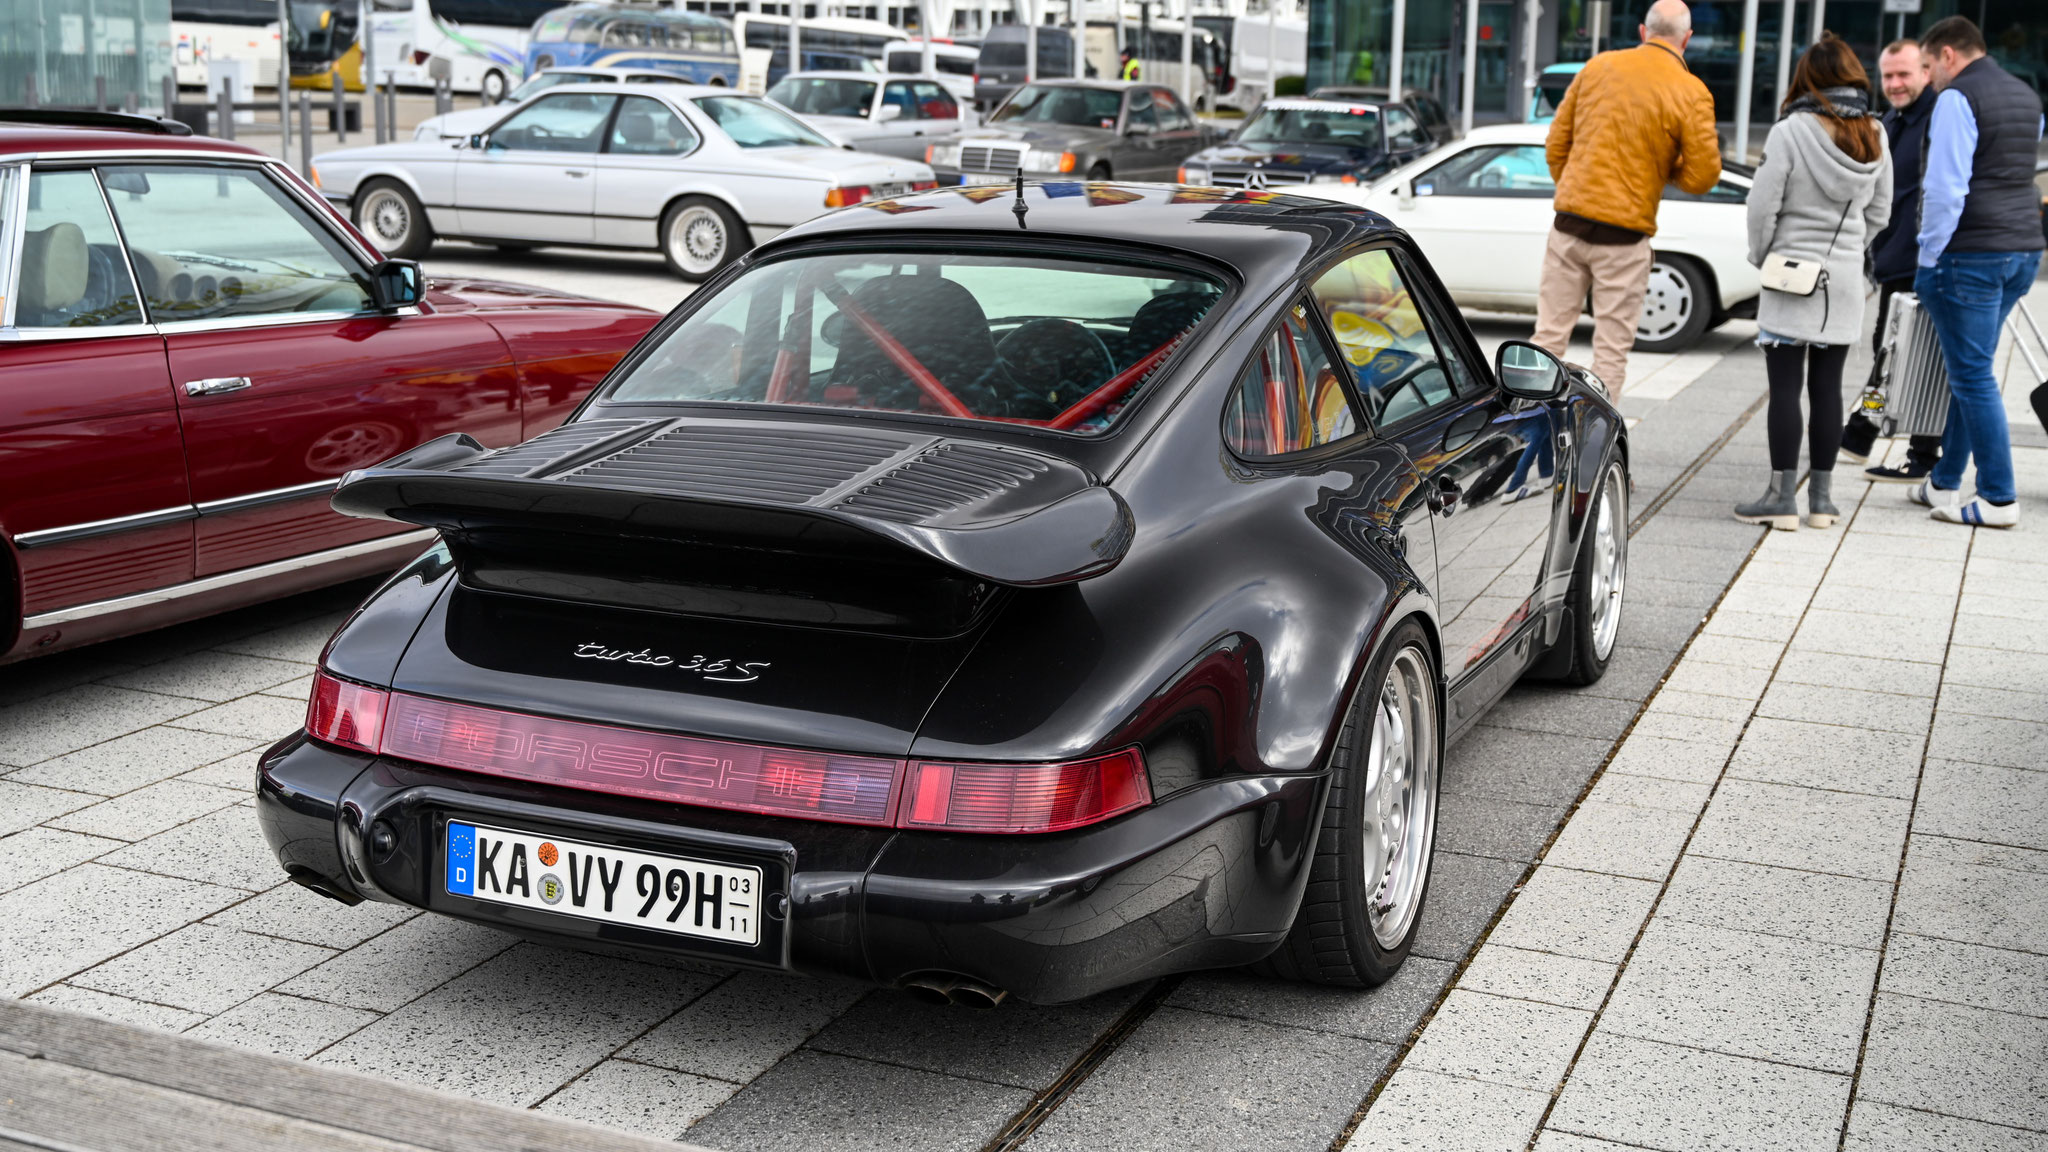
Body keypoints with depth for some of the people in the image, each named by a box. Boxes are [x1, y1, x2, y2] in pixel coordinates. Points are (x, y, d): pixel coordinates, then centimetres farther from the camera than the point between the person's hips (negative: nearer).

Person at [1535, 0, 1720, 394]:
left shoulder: (1598, 66, 6)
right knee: (1612, 348, 4)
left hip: (1569, 221, 4)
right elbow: (1702, 177, -6)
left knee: (1550, 333, 11)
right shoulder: (1691, 94, -7)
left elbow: (1556, 144, 10)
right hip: (1624, 234, -4)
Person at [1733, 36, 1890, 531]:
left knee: (1785, 387, -1)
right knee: (1827, 387, 9)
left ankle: (1782, 498, 0)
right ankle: (1821, 498, 14)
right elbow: (1879, 214, 11)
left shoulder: (1791, 132, -14)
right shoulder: (1873, 138, 3)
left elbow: (1763, 206, -12)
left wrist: (1761, 257, 2)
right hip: (1844, 279, 5)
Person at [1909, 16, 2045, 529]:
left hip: (1971, 255, -9)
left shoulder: (1957, 98, -11)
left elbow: (1946, 188, -17)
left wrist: (1928, 259, -9)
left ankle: (1998, 499, -3)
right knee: (1968, 370, 17)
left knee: (1973, 375, -4)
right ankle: (1944, 482, 23)